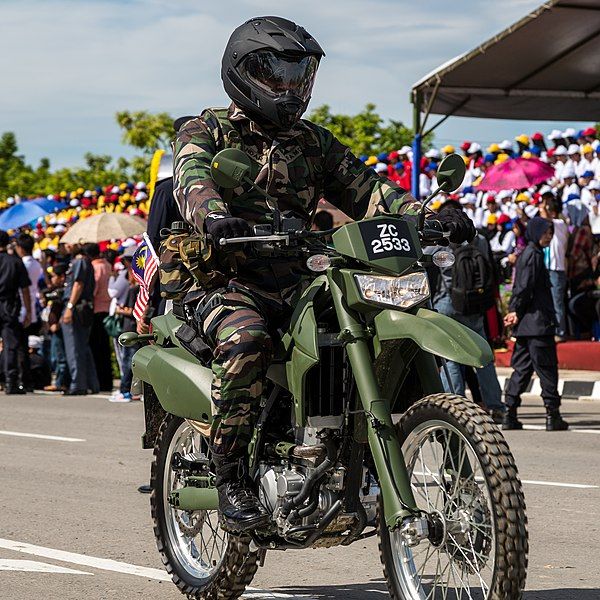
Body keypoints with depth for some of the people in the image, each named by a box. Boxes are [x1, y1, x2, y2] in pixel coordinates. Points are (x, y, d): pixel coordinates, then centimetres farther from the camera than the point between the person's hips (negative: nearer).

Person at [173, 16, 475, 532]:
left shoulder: (313, 143, 22)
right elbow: (191, 179, -16)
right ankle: (231, 475, -28)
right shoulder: (207, 132, 5)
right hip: (228, 281, -5)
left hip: (301, 282, 5)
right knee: (246, 340, -38)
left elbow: (363, 187, 11)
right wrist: (215, 218, -41)